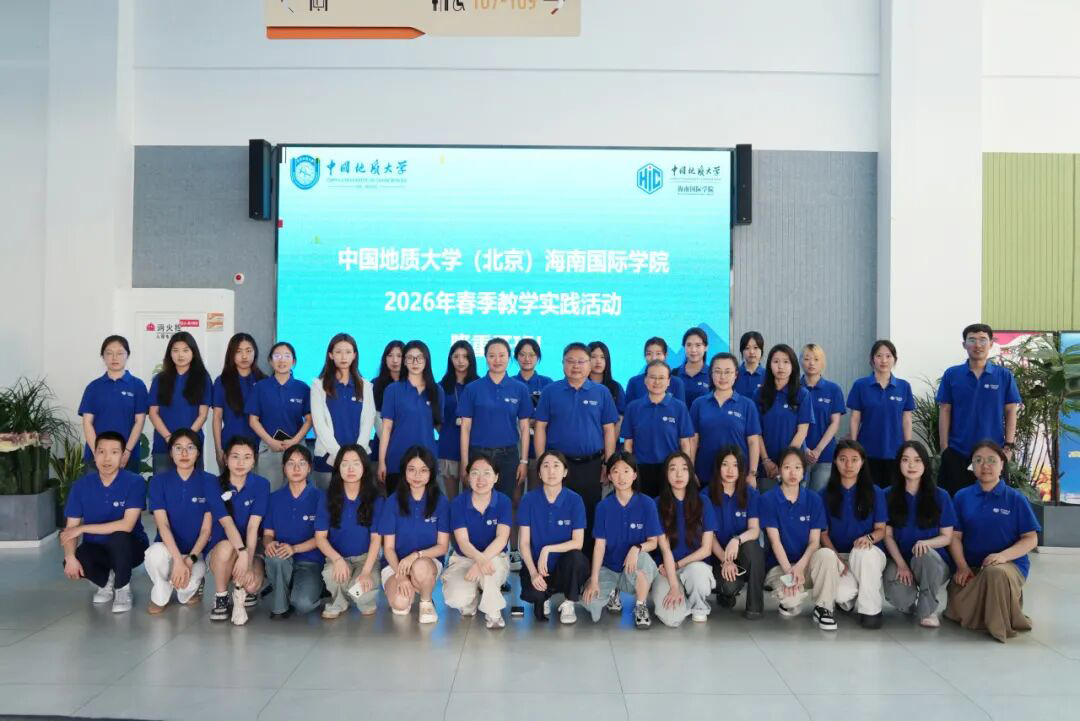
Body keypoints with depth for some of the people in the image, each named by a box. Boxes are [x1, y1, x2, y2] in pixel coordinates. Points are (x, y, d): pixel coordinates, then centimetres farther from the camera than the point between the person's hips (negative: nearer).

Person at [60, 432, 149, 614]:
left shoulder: (135, 482, -17)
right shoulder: (81, 486, -6)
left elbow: (126, 525, -26)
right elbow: (70, 529, -7)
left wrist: (83, 528, -23)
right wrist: (70, 556, -27)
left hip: (129, 547, -3)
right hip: (96, 548, 3)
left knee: (119, 538, -37)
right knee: (72, 564, -30)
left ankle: (122, 588, -8)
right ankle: (106, 580, 6)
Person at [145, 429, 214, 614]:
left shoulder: (209, 482, -5)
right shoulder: (159, 481, -3)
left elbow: (206, 529, -6)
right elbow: (162, 524, -13)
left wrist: (189, 560, -20)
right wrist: (178, 560, -27)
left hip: (196, 552, -1)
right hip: (168, 549, 1)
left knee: (186, 584, -32)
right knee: (156, 553, -36)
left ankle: (191, 587, 9)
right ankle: (160, 596, -3)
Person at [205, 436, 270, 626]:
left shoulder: (261, 485, -8)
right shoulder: (214, 486, -9)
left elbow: (253, 526, -16)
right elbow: (227, 523, -22)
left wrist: (248, 562, -29)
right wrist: (241, 552, -39)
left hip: (252, 548, 0)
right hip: (221, 549, 0)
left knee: (252, 584, -31)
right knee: (226, 546, -36)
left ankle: (241, 592, 8)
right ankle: (221, 597, -11)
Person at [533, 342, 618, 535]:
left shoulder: (601, 392, 4)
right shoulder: (550, 392, 2)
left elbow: (609, 430, 4)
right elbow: (540, 428, 2)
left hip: (591, 465, 1)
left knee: (590, 515, 8)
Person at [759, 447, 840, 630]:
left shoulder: (814, 499, 2)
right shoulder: (768, 499, -5)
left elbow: (814, 542, -3)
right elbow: (775, 540, -11)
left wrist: (799, 567, -21)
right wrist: (789, 571, -23)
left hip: (806, 562, 3)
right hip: (779, 565, -2)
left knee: (827, 554, -33)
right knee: (791, 600, -34)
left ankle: (822, 608, -14)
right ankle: (789, 601, 6)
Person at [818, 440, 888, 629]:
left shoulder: (875, 493, 1)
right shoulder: (826, 494, 2)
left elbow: (881, 529, 2)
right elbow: (823, 533, 3)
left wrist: (869, 538, -23)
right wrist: (836, 558, -14)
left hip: (868, 554, 0)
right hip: (837, 555, 0)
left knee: (863, 551, -40)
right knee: (842, 594, -32)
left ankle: (870, 609, -17)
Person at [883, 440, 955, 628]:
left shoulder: (940, 496, -2)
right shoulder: (889, 495, 0)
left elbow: (947, 537, 0)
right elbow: (887, 535, -1)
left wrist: (926, 542, -22)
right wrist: (902, 564, -15)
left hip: (934, 562, 0)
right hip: (899, 560, 0)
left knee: (925, 554, -38)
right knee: (896, 592, -33)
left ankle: (927, 610, -12)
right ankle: (911, 603, 9)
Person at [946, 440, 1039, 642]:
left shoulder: (1015, 498, 0)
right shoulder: (962, 496, 7)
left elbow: (1031, 539, -1)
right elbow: (955, 536, 6)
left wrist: (1003, 556, -18)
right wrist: (962, 566, -10)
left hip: (1010, 564, -2)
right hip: (971, 566, 2)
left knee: (995, 572, -40)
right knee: (956, 609, -24)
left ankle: (1002, 625, -11)